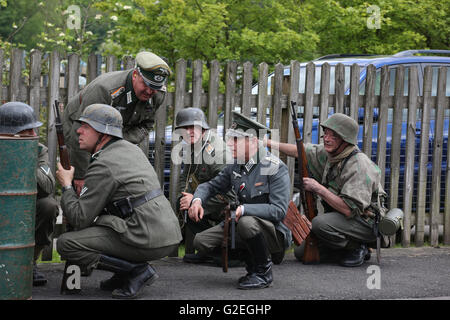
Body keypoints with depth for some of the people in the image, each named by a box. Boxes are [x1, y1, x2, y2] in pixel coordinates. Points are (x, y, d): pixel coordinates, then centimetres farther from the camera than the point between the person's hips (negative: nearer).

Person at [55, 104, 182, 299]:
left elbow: (79, 220, -10)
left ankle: (136, 270, -7)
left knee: (66, 244, -7)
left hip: (149, 241, -9)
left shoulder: (103, 166, -12)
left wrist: (66, 186, 5)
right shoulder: (131, 149, 16)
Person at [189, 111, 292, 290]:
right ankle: (250, 262, 9)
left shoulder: (276, 168, -17)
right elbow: (211, 186, 16)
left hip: (275, 233, -7)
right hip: (242, 226, 7)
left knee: (247, 222, -39)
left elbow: (279, 210, -25)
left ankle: (263, 273, -13)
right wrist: (198, 200, -8)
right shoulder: (235, 167, 5)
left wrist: (243, 209, -33)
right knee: (201, 242, -7)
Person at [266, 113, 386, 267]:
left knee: (320, 223, -32)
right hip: (339, 219, 9)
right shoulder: (328, 153, 1)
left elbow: (350, 210, -32)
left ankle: (356, 249, -9)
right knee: (301, 252, 4)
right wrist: (269, 143, 12)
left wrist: (318, 188, -27)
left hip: (366, 223, -8)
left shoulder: (358, 166, -26)